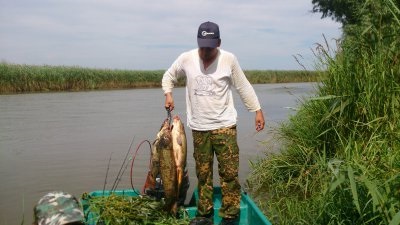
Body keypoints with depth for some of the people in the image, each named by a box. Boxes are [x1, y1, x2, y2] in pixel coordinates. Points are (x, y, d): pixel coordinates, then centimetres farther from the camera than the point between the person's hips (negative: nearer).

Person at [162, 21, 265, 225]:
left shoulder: (229, 59, -6)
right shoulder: (186, 59, -2)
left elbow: (244, 87, 3)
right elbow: (168, 76, 14)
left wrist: (257, 110, 4)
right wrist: (168, 94, -2)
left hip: (224, 125, -2)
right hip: (198, 127, 2)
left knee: (229, 172, -2)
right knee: (203, 173, 11)